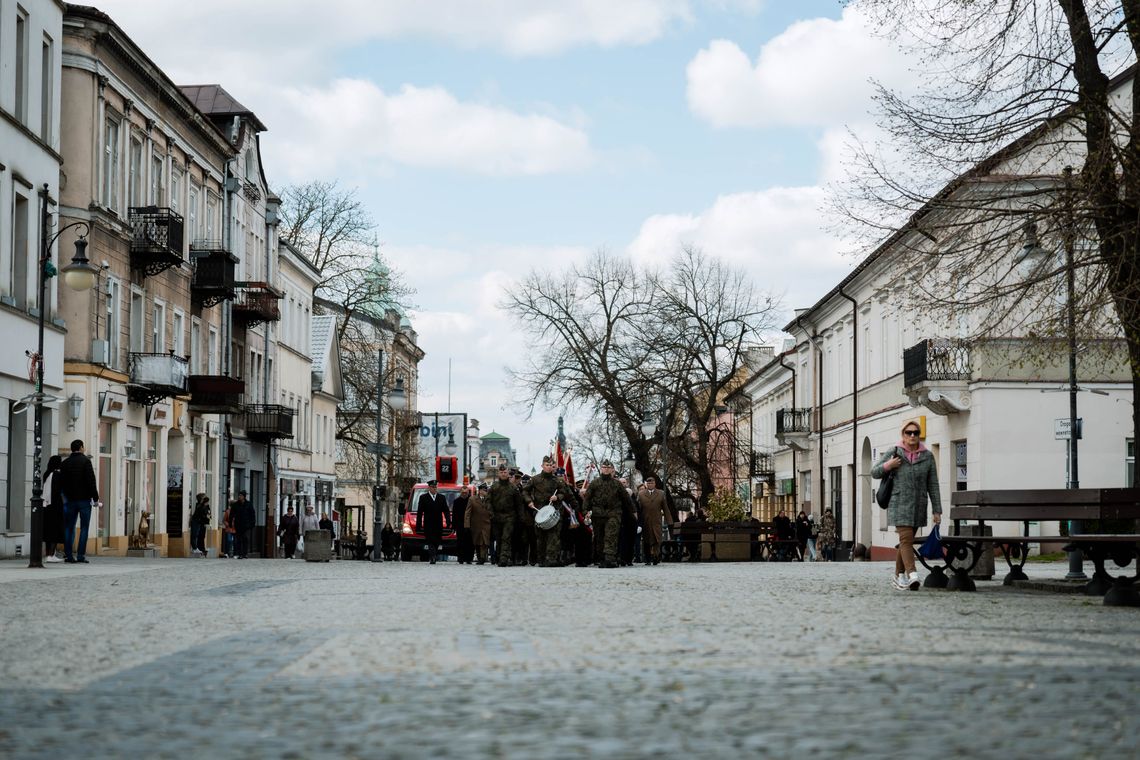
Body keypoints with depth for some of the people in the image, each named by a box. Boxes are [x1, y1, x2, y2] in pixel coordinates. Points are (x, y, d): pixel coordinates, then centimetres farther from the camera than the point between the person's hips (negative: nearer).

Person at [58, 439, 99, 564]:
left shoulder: (65, 463, 8)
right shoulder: (85, 461, -6)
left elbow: (61, 483, 12)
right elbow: (91, 481, -11)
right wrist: (95, 497, -6)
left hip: (70, 500, 4)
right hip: (84, 499, -4)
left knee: (69, 528, 8)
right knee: (84, 527, -1)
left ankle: (68, 555, 4)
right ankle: (81, 555, -7)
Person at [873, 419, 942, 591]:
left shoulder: (927, 456, 4)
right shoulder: (893, 453, 0)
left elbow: (933, 485, 5)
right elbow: (874, 473, 7)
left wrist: (937, 511, 2)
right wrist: (888, 466, -13)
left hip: (918, 506, 3)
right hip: (899, 504, -3)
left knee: (906, 541, 11)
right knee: (906, 539, -16)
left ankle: (899, 576, 24)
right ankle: (912, 576, -28)